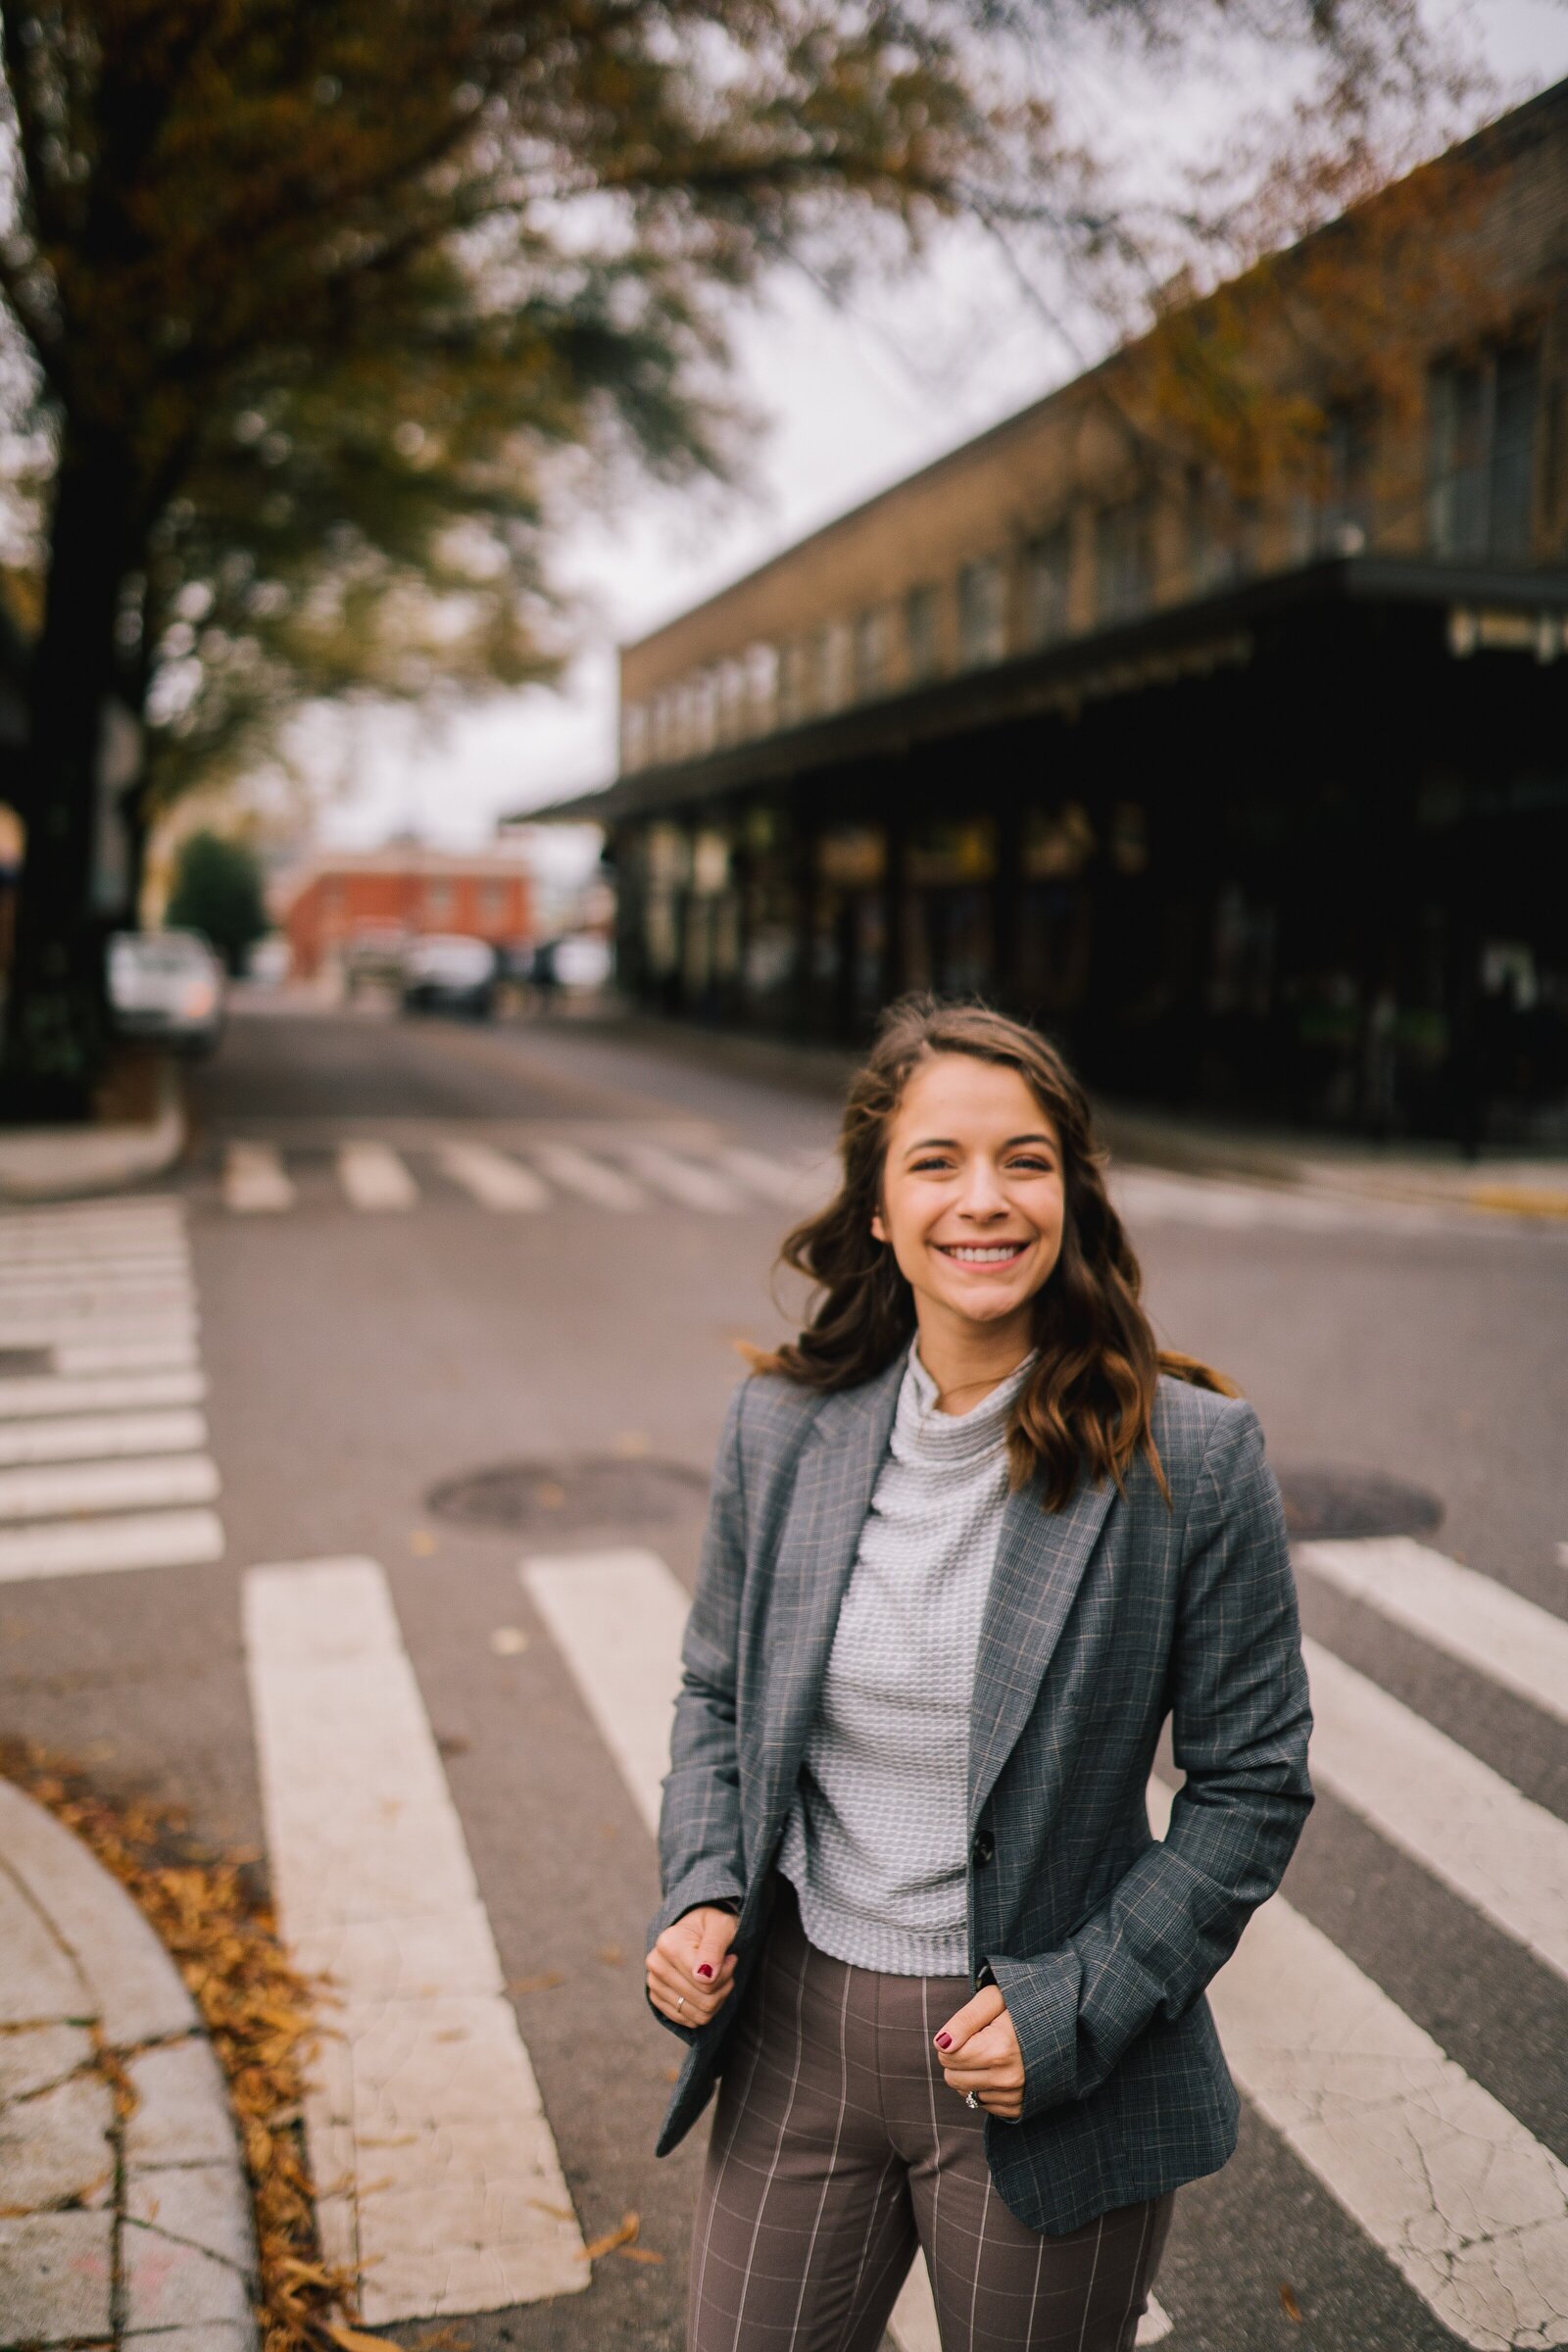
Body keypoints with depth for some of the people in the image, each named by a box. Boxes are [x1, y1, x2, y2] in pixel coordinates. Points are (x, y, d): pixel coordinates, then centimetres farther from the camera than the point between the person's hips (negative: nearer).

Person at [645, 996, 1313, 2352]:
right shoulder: (780, 1428, -5)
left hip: (1055, 2071, -2)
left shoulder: (1192, 1458, -15)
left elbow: (1254, 1781, -8)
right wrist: (702, 1892, -7)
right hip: (800, 2037, 3)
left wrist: (1074, 2007, -14)